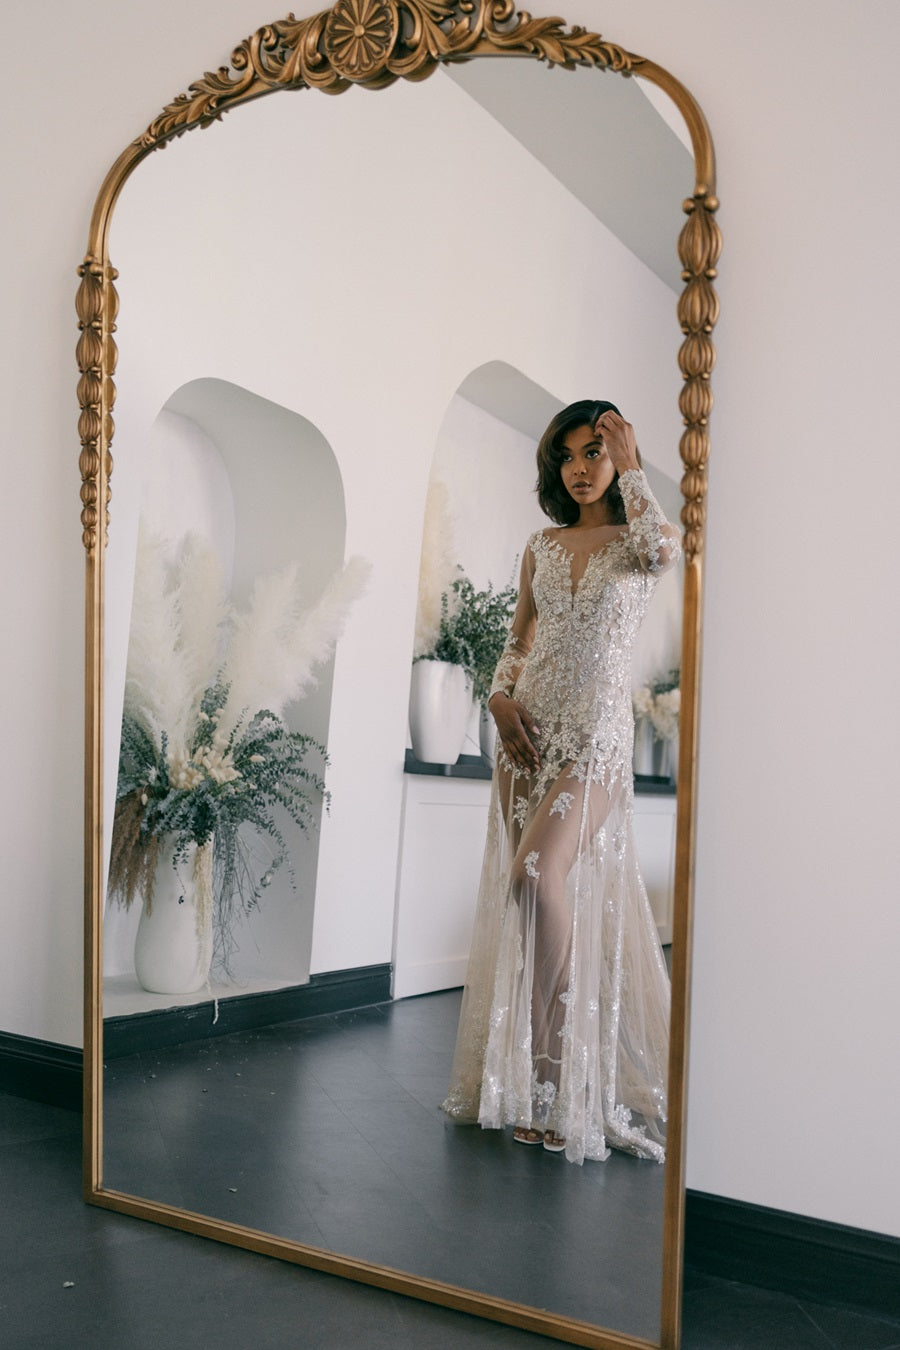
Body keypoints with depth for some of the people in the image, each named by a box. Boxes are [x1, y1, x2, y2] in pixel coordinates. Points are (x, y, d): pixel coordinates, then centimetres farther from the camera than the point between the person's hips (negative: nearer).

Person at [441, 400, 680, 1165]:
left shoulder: (637, 542, 2)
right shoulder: (543, 547, 16)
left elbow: (664, 551, -23)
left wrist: (630, 467, -12)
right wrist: (501, 694, 1)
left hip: (596, 735, -5)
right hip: (529, 732, 5)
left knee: (539, 877, -22)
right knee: (522, 888, 3)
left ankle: (558, 1070, -7)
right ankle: (529, 1078, 15)